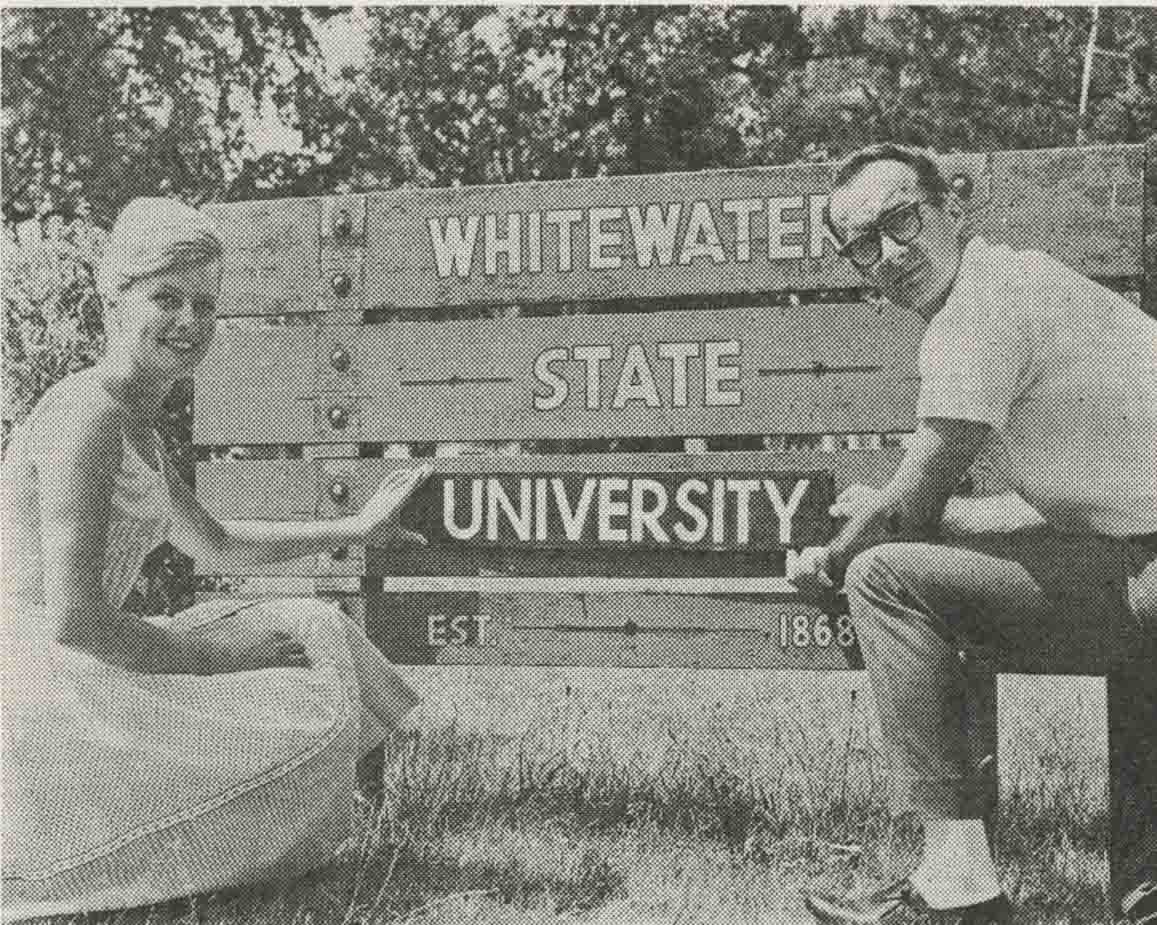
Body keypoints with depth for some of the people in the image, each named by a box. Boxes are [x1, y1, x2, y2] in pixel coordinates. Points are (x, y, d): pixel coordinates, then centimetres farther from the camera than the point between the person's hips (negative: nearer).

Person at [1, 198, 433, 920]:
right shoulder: (87, 414, -16)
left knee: (309, 630, 15)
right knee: (314, 726, -13)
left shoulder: (133, 425, 15)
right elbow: (71, 617, -23)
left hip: (79, 676, 10)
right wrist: (212, 658, -12)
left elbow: (214, 545, 30)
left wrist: (355, 529, 26)